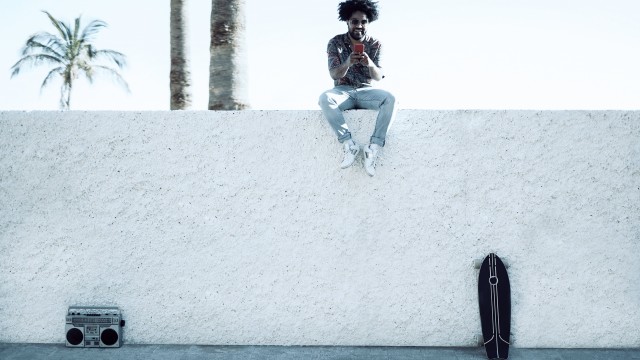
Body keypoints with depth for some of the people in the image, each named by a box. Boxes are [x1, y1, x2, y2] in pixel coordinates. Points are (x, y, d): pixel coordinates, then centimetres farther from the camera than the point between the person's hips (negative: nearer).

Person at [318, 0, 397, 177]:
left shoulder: (375, 44, 1)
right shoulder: (335, 43, -2)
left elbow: (378, 77, -7)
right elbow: (334, 75, -10)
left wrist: (370, 64, -31)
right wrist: (347, 63, -33)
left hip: (366, 91, 1)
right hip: (343, 90, -1)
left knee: (390, 99, -31)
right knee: (325, 98, -36)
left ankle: (373, 148, -32)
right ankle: (349, 145, -31)